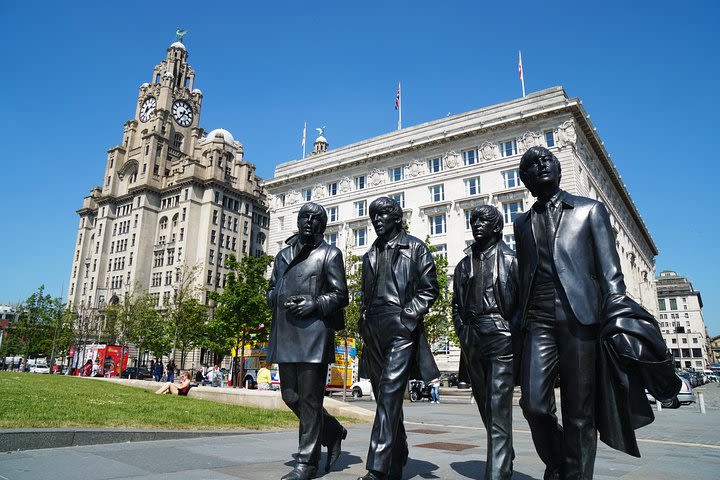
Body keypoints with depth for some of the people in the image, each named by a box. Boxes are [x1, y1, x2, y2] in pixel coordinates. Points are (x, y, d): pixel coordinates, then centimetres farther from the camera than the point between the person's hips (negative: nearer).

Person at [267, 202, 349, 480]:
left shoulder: (329, 254, 5)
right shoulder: (283, 255, 21)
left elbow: (340, 295, 0)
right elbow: (271, 290, 22)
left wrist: (314, 304, -16)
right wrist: (282, 300, -1)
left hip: (314, 332, -6)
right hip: (285, 333, 6)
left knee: (309, 399, -2)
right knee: (290, 395, 9)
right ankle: (332, 431, 30)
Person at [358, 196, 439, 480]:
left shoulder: (415, 248, 5)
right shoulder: (370, 255, 21)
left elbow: (429, 289, 0)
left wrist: (407, 316, -11)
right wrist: (364, 322, 12)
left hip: (401, 329, -6)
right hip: (374, 330, 6)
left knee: (390, 391, -16)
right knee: (383, 394, 9)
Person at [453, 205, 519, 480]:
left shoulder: (510, 260, 2)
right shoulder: (464, 265, 16)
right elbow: (456, 305, 20)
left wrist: (514, 333, -8)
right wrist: (463, 332, 8)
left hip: (500, 336, -5)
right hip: (472, 341, 6)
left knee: (498, 408, -8)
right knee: (485, 404, 14)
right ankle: (505, 458, 33)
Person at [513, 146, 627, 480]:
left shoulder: (590, 210, 10)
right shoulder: (523, 223, 19)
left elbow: (610, 271, 3)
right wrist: (522, 320, 13)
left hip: (580, 317, -2)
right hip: (539, 321, 3)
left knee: (579, 413, 0)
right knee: (534, 403, -6)